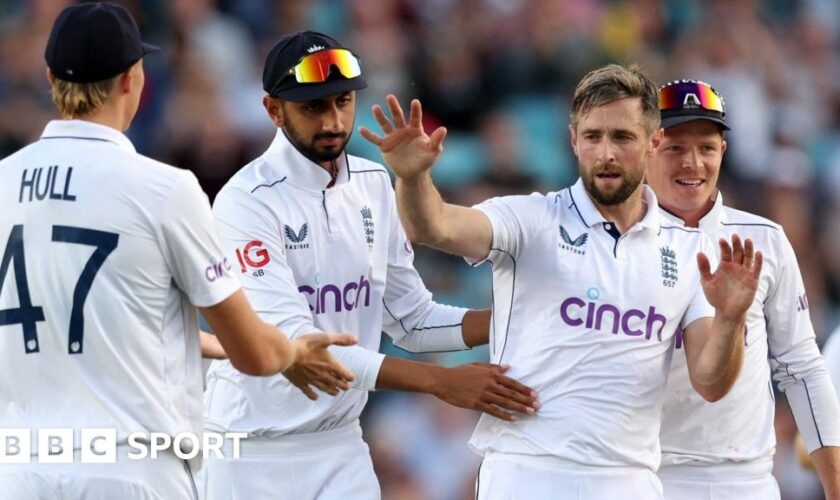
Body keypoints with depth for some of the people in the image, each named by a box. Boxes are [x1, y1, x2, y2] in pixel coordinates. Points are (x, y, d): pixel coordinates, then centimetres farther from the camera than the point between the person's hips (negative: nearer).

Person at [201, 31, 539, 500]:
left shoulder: (374, 185, 5)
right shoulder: (246, 202, -17)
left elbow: (413, 319, 9)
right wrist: (441, 381, -30)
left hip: (341, 445, 5)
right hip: (254, 456, -5)